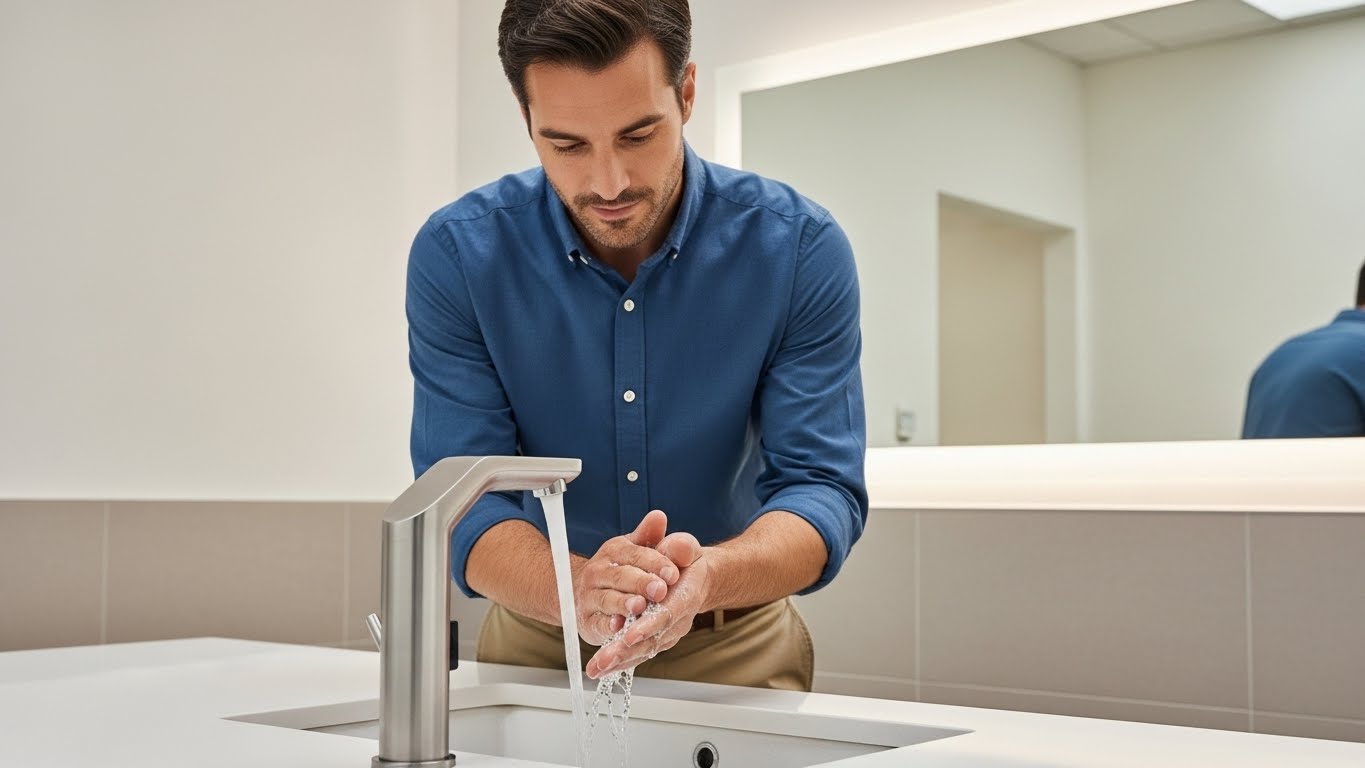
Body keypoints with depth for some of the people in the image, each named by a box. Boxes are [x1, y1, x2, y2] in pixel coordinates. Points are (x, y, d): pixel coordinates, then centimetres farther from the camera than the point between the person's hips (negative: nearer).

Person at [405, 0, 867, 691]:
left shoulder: (800, 249, -13)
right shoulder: (456, 255, -12)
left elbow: (821, 488, -15)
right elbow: (462, 497, -15)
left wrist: (706, 577, -37)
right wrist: (579, 591, -36)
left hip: (738, 644, -1)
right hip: (536, 643, 2)